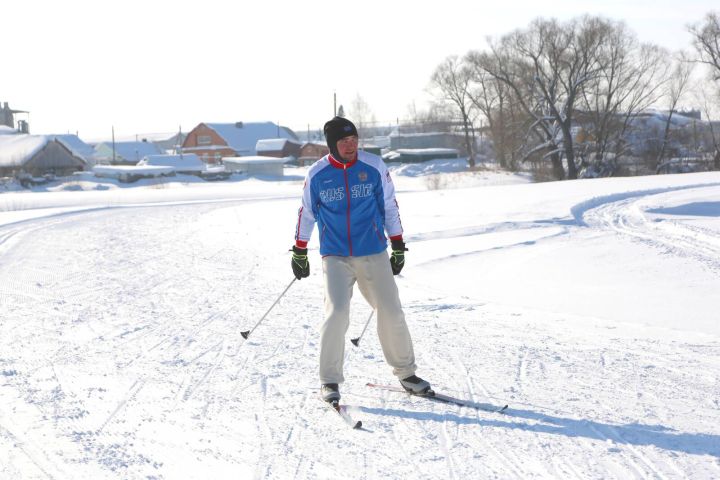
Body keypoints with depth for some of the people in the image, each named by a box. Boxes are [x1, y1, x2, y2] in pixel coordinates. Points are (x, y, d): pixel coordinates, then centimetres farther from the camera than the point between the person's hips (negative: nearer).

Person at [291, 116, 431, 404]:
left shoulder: (374, 166, -2)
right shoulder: (317, 174, -2)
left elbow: (389, 206, 7)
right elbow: (306, 213, 10)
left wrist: (398, 246, 8)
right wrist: (299, 252, 13)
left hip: (373, 254, 1)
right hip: (335, 257, -1)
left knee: (391, 312, 2)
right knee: (337, 312, -16)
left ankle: (405, 372, 21)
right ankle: (329, 381, -2)